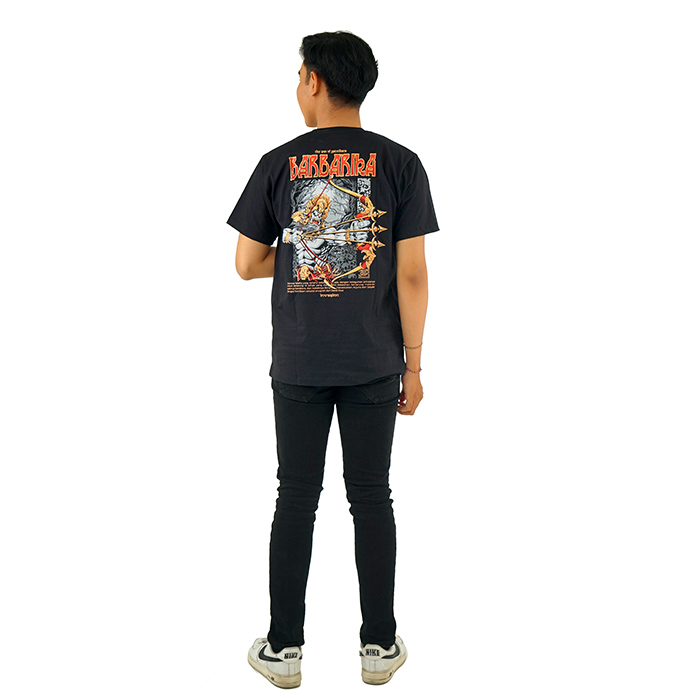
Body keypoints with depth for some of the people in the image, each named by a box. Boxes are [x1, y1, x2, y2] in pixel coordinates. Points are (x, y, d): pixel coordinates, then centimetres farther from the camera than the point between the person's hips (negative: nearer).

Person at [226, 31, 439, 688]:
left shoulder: (279, 164, -1)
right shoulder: (400, 164, -3)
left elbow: (247, 264, 3)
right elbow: (412, 275, -6)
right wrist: (412, 365, 1)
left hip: (297, 364, 0)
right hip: (374, 364, 0)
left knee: (297, 497, 9)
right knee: (371, 497, 9)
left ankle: (284, 647, 17)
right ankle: (379, 645, 18)